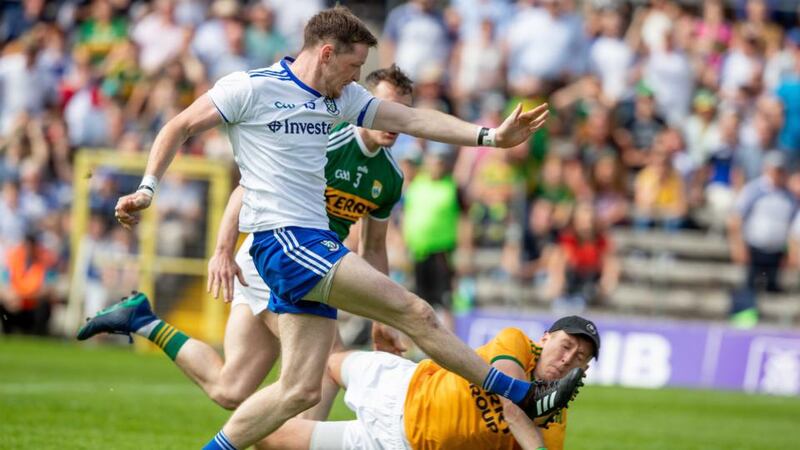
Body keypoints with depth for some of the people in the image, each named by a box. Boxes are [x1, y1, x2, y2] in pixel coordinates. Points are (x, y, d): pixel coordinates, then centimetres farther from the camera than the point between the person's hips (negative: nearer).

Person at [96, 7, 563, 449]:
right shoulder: (250, 88, -4)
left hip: (314, 244, 9)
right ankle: (524, 397, -7)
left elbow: (411, 119, 11)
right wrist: (148, 188, -10)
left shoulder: (341, 98, 16)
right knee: (415, 312, -13)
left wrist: (490, 135, 1)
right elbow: (179, 127, 2)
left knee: (301, 390, 3)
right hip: (282, 240, -9)